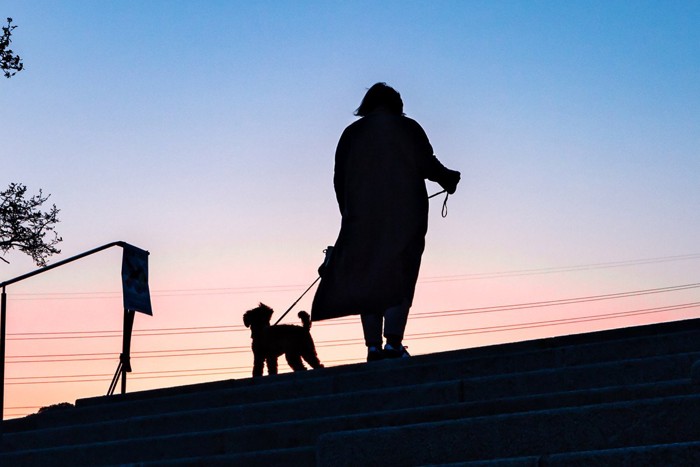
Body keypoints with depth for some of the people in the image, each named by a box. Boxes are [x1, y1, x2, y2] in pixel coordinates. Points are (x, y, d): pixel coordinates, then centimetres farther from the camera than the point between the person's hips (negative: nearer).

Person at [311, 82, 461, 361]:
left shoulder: (352, 134, 11)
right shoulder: (408, 128, 4)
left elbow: (339, 179, 9)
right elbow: (427, 165, -2)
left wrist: (349, 216, 16)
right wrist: (450, 179, 17)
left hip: (363, 219, 2)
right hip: (404, 216, -2)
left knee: (368, 279, 5)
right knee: (399, 278, -3)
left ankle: (374, 347, -1)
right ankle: (393, 344, -15)